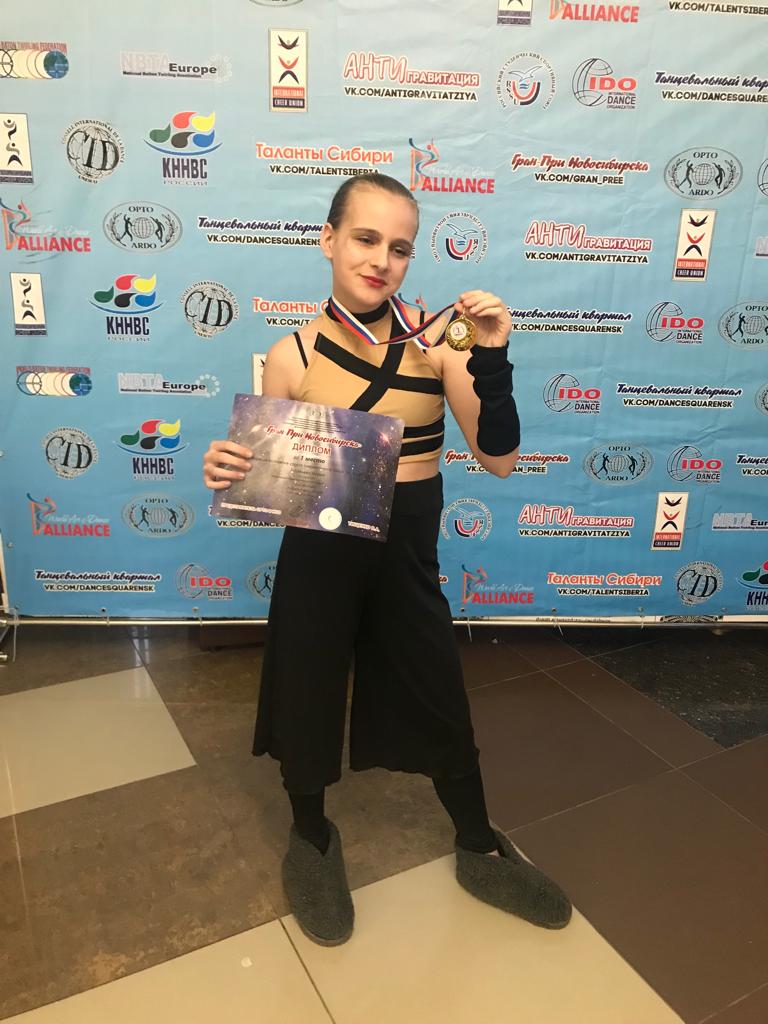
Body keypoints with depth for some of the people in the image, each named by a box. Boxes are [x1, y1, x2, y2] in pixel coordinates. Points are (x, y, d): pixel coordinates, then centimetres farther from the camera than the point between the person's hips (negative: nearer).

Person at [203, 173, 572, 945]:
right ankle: (312, 840, 46)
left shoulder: (437, 342, -7)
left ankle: (481, 851, 42)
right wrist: (229, 475, -23)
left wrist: (491, 359, -22)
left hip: (408, 559, 1)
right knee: (306, 701, 14)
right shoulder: (291, 357, -9)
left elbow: (499, 459, -11)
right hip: (318, 557, -1)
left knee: (442, 706, 15)